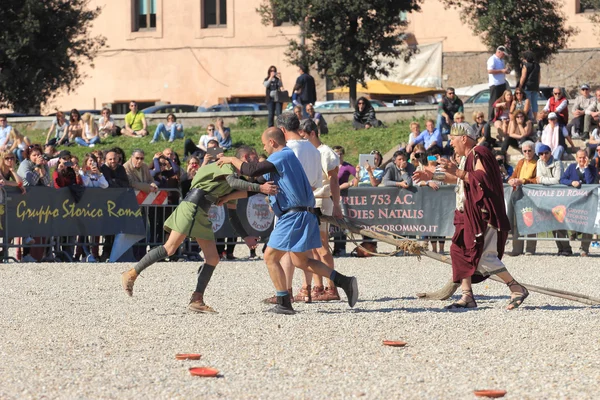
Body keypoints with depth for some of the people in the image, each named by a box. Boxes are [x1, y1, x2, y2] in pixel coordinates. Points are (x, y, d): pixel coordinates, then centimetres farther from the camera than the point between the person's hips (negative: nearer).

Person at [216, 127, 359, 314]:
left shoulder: (283, 156, -10)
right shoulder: (286, 157, 22)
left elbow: (252, 170, -20)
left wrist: (232, 160, -2)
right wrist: (229, 197, 22)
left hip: (294, 215, -10)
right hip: (302, 215, 10)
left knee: (271, 257, -3)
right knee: (300, 261, 17)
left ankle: (284, 304, -3)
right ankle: (344, 281, 9)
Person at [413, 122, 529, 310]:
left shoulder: (479, 155, -13)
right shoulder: (467, 157, 16)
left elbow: (482, 180, -27)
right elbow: (458, 179, 33)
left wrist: (457, 171, -29)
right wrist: (433, 175, 31)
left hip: (483, 215, -10)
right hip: (470, 214, 10)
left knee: (485, 256, -14)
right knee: (459, 250, 6)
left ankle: (517, 289, -7)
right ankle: (467, 296, 8)